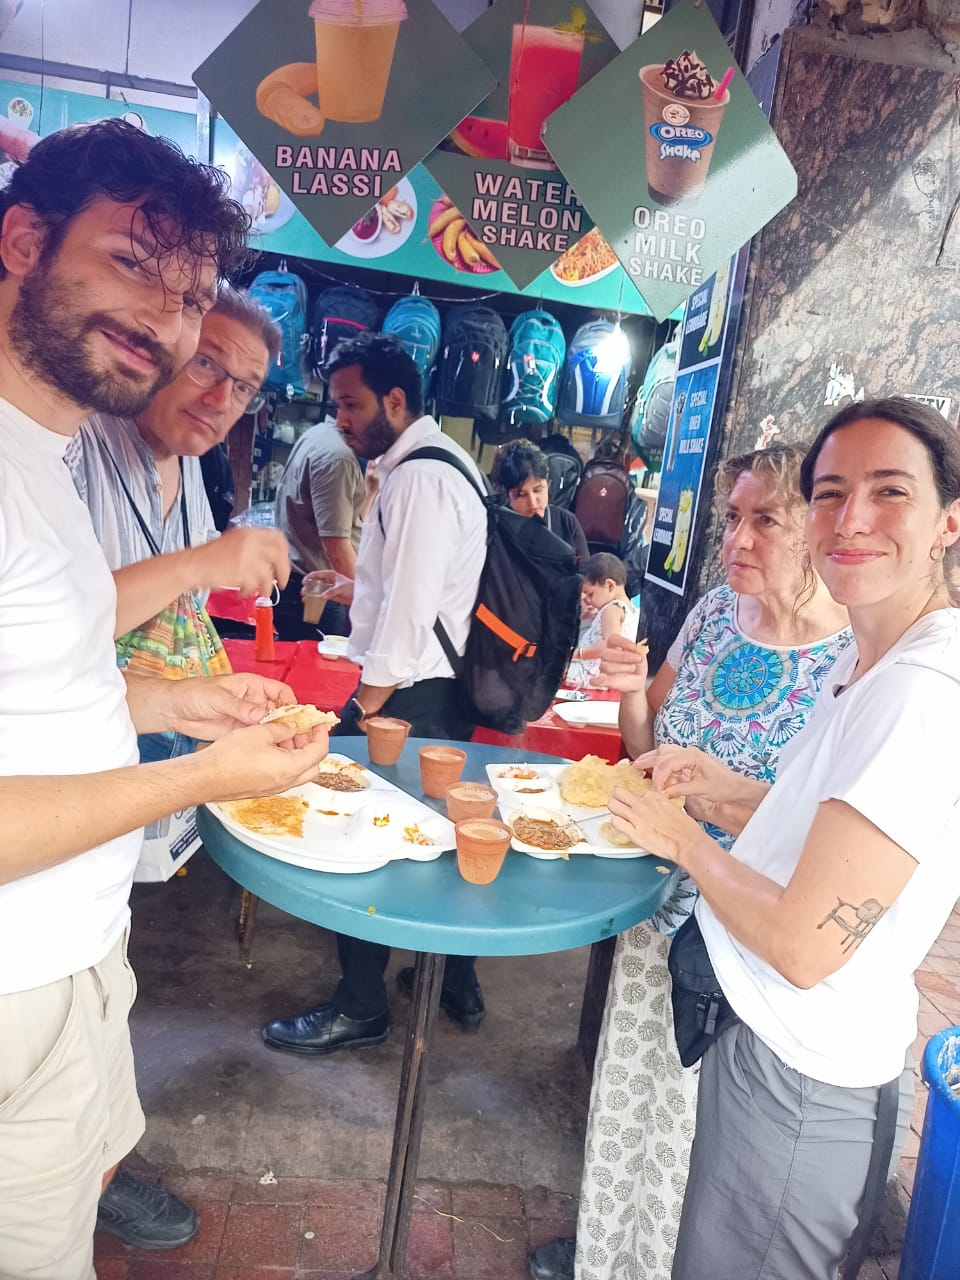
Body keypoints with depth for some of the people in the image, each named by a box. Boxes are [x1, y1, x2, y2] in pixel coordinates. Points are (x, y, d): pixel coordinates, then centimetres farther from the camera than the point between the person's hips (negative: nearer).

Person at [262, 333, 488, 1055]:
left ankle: (360, 1010, 19)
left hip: (405, 696, -10)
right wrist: (353, 589, 14)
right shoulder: (442, 463, 14)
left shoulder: (420, 478, -18)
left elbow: (410, 612, -22)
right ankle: (456, 983, 35)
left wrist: (365, 710, -17)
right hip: (444, 689, 10)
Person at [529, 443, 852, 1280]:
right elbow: (648, 745, 7)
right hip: (663, 897, 6)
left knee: (695, 1112, 15)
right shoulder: (715, 612, -4)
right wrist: (632, 689, -14)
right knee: (627, 1082, 23)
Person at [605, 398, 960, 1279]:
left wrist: (684, 839, -13)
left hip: (805, 1084, -8)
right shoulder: (870, 661, 3)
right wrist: (728, 788, 1)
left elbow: (805, 944, -27)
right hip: (765, 1032, 8)